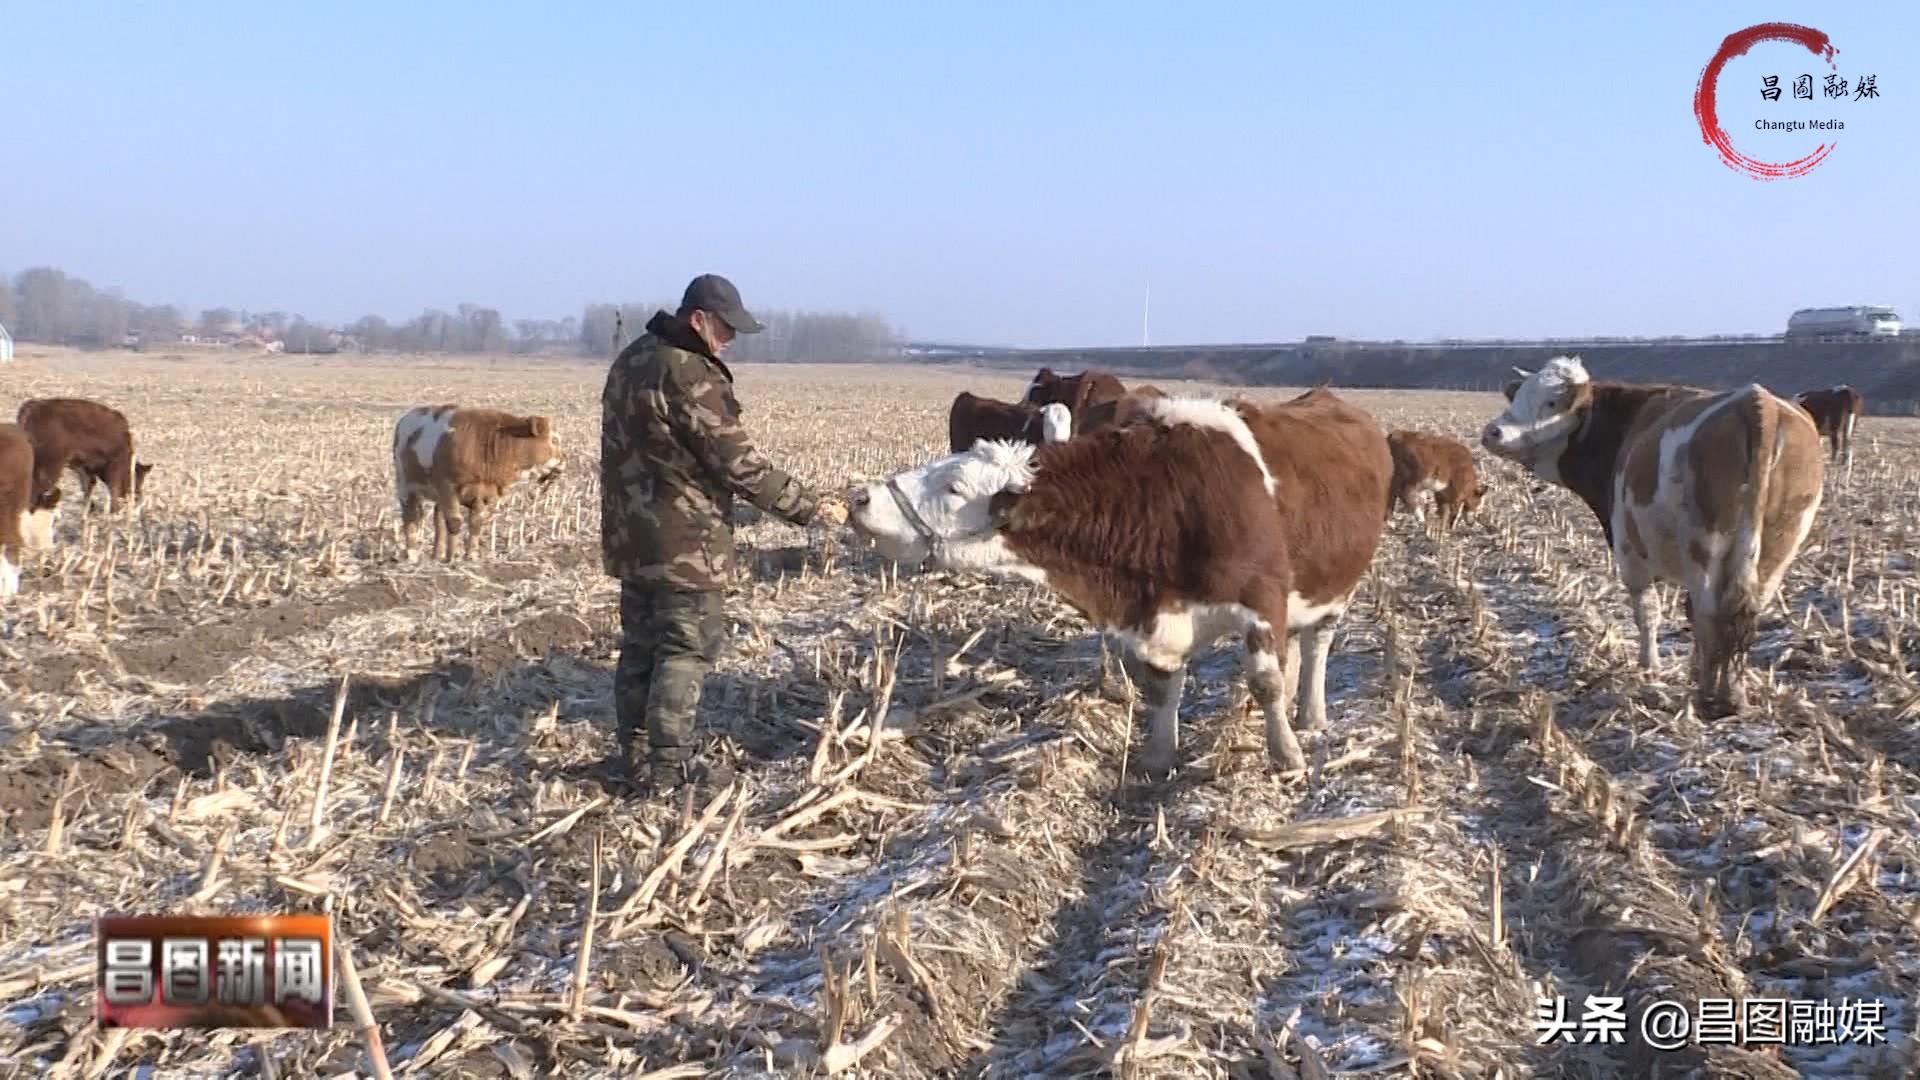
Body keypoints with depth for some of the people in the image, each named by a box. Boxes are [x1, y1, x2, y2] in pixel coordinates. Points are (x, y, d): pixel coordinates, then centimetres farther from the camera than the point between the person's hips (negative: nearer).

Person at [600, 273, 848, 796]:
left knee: (640, 645, 15)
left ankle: (635, 753, 23)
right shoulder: (690, 377, -21)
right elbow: (742, 465, -20)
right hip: (683, 542, -9)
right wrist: (812, 508, -12)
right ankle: (668, 766, 2)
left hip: (630, 536, 9)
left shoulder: (631, 360, 10)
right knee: (687, 649, -1)